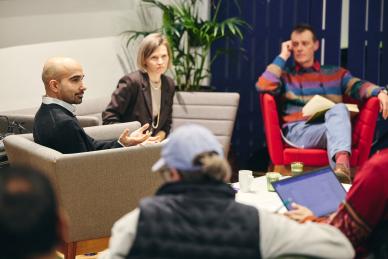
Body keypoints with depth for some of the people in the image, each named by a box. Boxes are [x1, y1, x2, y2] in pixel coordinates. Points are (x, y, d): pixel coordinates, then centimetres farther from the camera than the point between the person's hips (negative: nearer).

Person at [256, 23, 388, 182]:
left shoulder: (335, 74, 26)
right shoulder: (285, 75, 22)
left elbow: (357, 86, 8)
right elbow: (263, 86, 0)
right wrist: (282, 57, 7)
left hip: (332, 124, 1)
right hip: (298, 130, -1)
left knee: (339, 108, -34)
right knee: (333, 127, -34)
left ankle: (341, 163, -59)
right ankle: (341, 165, -60)